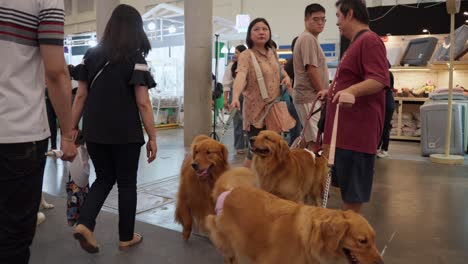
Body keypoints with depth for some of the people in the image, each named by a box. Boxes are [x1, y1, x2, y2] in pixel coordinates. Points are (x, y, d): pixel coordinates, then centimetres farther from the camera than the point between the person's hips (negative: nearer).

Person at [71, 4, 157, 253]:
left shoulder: (91, 55, 6)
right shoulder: (135, 59, -7)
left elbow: (81, 96, 5)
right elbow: (143, 103, -11)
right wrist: (152, 137, -6)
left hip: (94, 132, 4)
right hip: (125, 133, -4)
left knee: (104, 179, 20)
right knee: (126, 183, 11)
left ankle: (84, 224, 2)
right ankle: (126, 237, 22)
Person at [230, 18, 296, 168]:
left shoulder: (272, 52, 7)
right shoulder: (246, 56, -15)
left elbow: (279, 68, 27)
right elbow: (241, 76, -33)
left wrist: (286, 76, 3)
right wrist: (235, 97, -52)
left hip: (274, 107, 7)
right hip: (257, 109, -7)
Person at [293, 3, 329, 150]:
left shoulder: (310, 39, 21)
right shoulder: (308, 38, -11)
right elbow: (312, 69, -18)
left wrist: (323, 91, 14)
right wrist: (322, 91, -9)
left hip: (310, 96, 11)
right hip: (310, 97, -11)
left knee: (311, 139, 15)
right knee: (316, 141, -11)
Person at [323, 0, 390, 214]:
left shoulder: (369, 40, -11)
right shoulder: (357, 43, 21)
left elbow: (379, 80, -24)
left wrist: (351, 90, -39)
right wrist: (332, 92, 40)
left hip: (357, 127, -10)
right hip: (345, 126, 10)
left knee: (354, 187, -2)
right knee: (345, 181, 16)